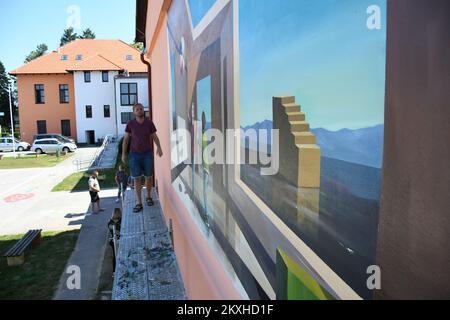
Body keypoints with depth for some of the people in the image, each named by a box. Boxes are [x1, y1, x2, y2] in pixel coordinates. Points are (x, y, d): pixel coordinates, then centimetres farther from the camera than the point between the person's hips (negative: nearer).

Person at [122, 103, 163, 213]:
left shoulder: (149, 123, -4)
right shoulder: (130, 124, -4)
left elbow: (155, 137, 1)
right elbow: (126, 139, 2)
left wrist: (159, 148, -17)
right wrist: (124, 154, -1)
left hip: (147, 154, 1)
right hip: (135, 155, 0)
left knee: (149, 177, 9)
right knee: (137, 178, -3)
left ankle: (148, 197, 31)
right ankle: (139, 204, 0)